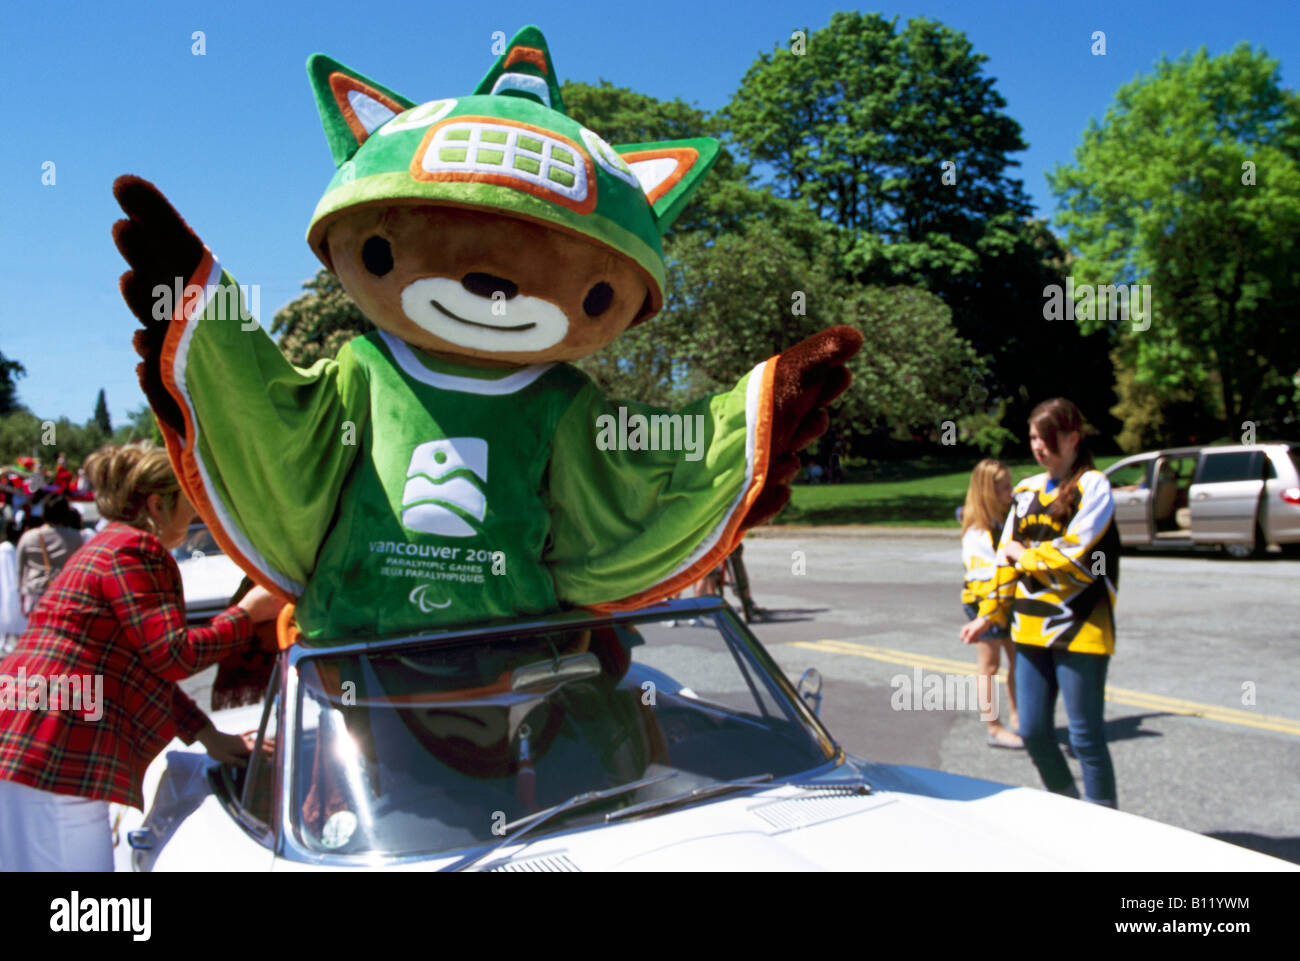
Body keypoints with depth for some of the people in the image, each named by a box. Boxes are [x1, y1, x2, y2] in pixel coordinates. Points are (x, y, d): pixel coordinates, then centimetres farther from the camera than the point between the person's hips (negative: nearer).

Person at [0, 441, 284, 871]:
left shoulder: (108, 546, 24)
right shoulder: (136, 549, -10)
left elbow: (149, 669, 25)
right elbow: (172, 656, -13)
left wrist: (208, 735, 21)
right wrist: (247, 613, -2)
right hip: (51, 759, -11)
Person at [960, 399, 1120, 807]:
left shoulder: (1093, 486, -6)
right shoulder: (1026, 490, 14)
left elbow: (1074, 554, -17)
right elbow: (1007, 555, 17)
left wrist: (1026, 555, -2)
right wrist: (990, 613, 16)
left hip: (1079, 629, -6)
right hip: (1031, 630, 6)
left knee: (1085, 736, -1)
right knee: (1033, 732, 10)